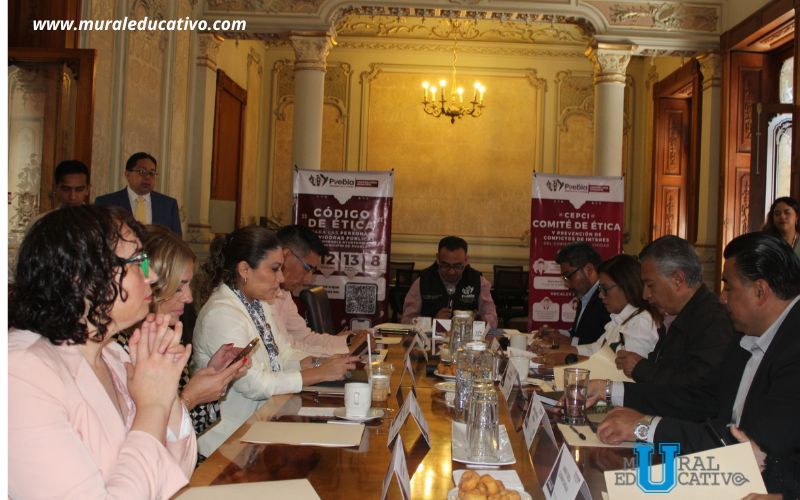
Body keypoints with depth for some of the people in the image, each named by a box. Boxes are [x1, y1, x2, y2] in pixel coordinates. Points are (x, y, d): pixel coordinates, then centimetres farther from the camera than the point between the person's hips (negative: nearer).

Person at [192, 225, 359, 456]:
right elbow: (254, 384, -24)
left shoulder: (259, 303, 8)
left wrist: (323, 363, -7)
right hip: (228, 438, -8)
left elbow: (283, 356, 11)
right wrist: (321, 373, -20)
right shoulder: (222, 314, -21)